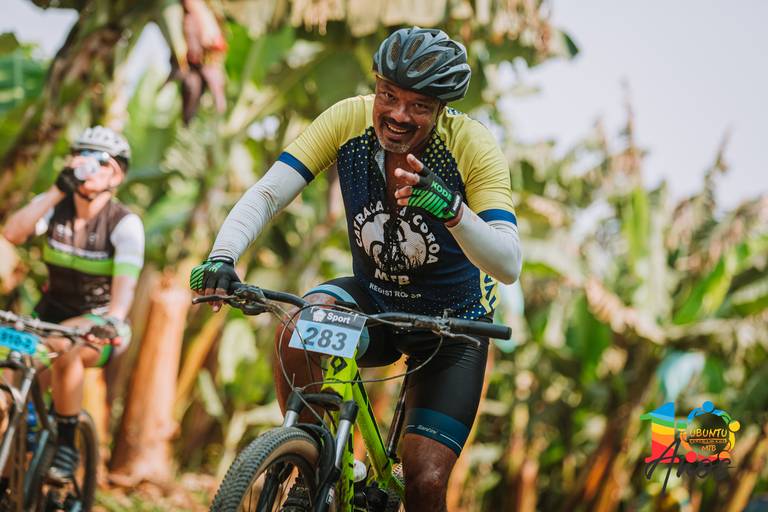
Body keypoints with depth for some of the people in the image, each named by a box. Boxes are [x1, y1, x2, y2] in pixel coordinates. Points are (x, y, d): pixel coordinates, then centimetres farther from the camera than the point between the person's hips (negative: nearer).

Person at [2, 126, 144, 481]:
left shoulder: (125, 223, -16)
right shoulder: (55, 205, -6)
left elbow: (126, 279, -31)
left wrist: (114, 320, -52)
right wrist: (57, 191, -30)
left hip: (98, 320, -4)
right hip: (53, 311, 4)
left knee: (65, 349, -35)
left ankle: (66, 445, -18)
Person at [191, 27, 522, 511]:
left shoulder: (472, 146, -26)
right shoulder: (350, 119, -18)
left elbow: (509, 264, -35)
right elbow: (267, 193, -23)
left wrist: (450, 208, -53)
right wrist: (222, 255, -42)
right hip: (373, 296, 2)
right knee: (298, 336, -31)